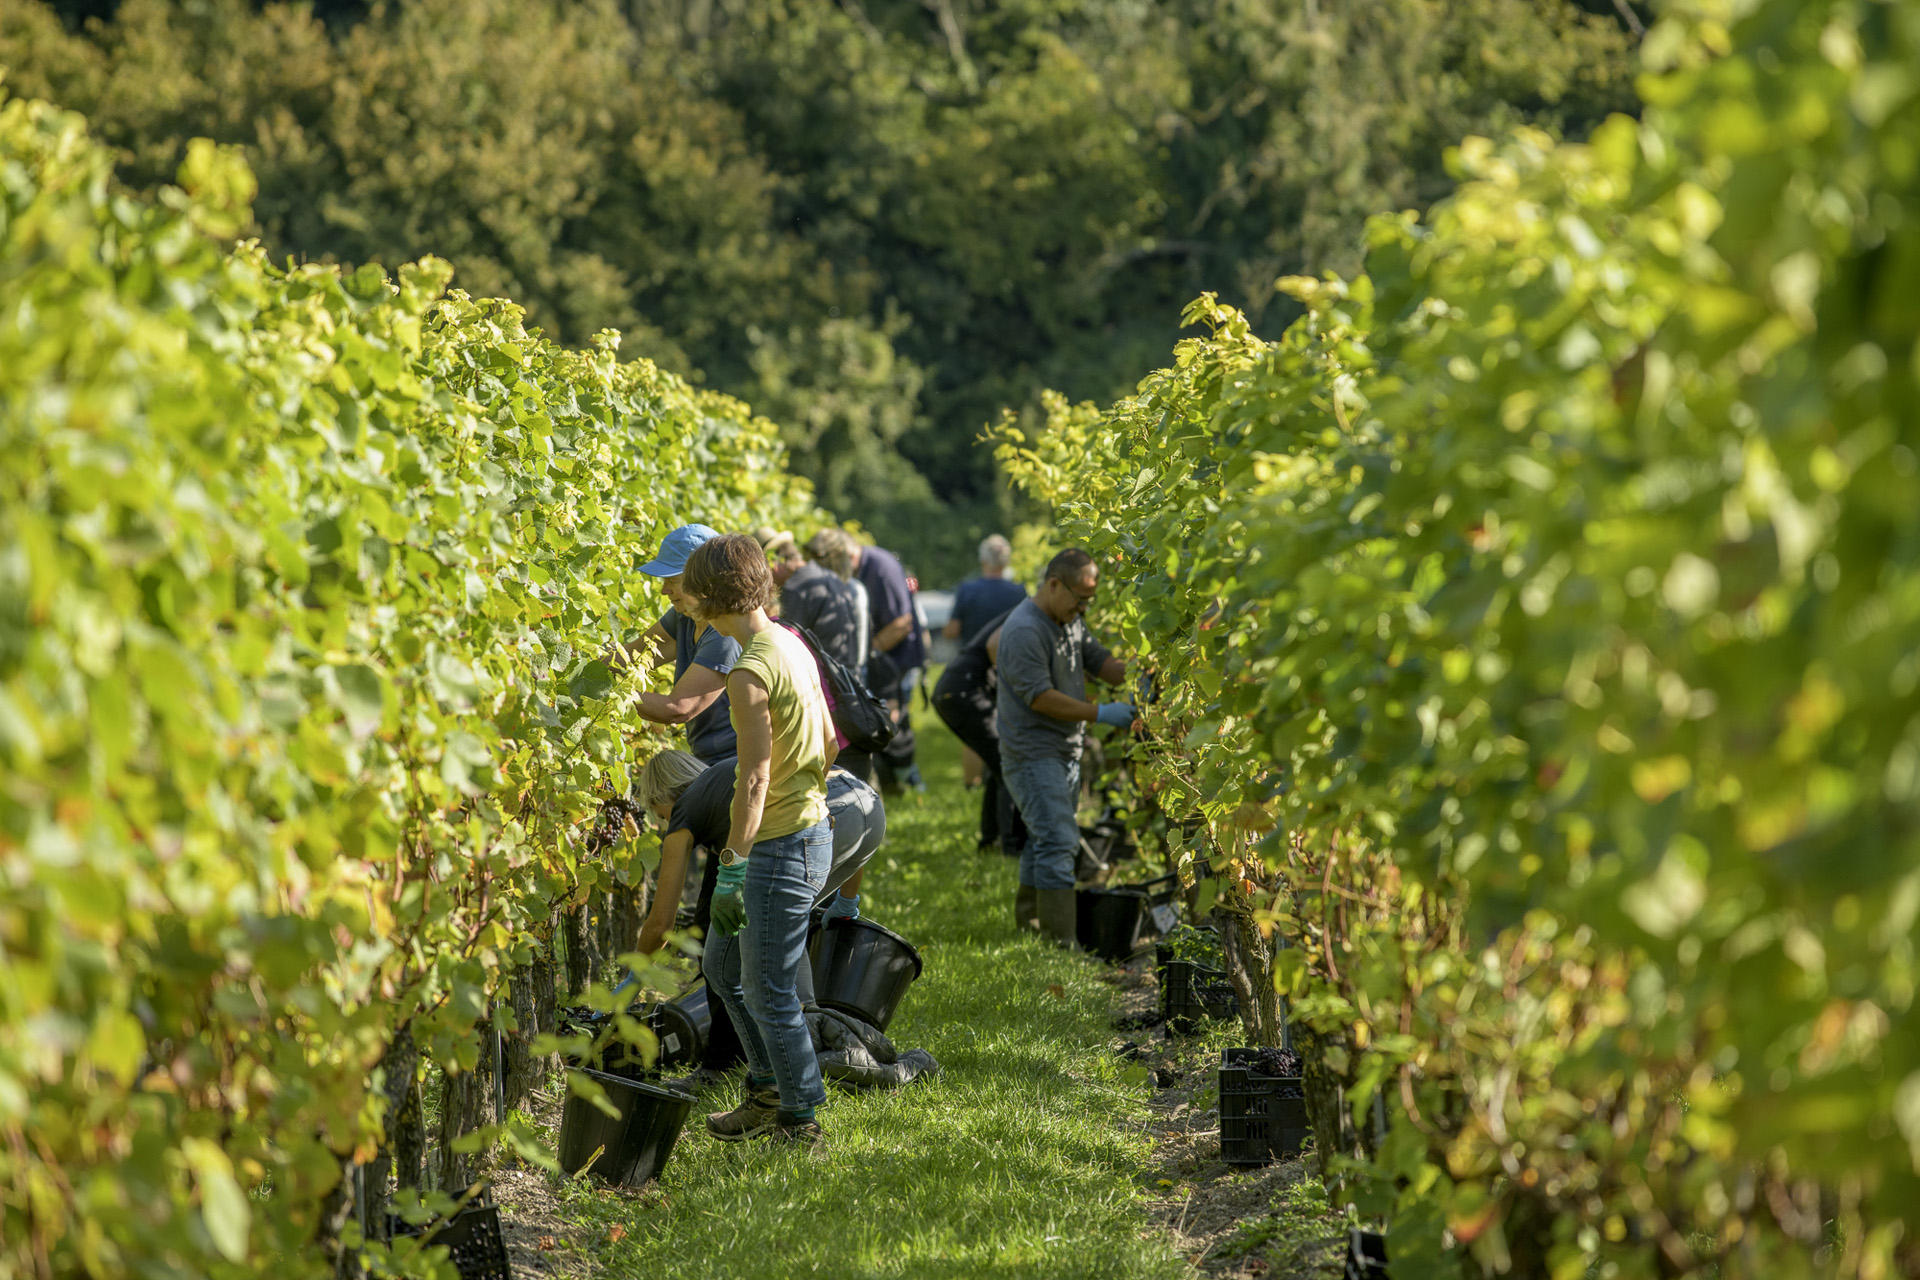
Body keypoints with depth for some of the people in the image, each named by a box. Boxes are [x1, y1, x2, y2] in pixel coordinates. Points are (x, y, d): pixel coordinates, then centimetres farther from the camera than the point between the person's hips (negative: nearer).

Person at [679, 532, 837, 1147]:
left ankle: (801, 1120, 12)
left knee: (768, 991, 1)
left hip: (780, 848, -10)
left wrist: (732, 869, -22)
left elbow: (755, 778, -24)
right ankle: (768, 1093, 27)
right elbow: (829, 740, 16)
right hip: (810, 827, 10)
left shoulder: (751, 671, -21)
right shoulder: (793, 646, 7)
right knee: (723, 963, 21)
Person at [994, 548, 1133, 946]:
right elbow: (1040, 697, -24)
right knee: (1057, 840, -15)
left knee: (1049, 837, 18)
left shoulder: (1069, 622, 11)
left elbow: (1099, 660, 16)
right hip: (1033, 754, -10)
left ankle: (1029, 915, 31)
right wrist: (1101, 713, -24)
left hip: (1065, 750, 10)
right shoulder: (1024, 631, -20)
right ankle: (1063, 937, -17)